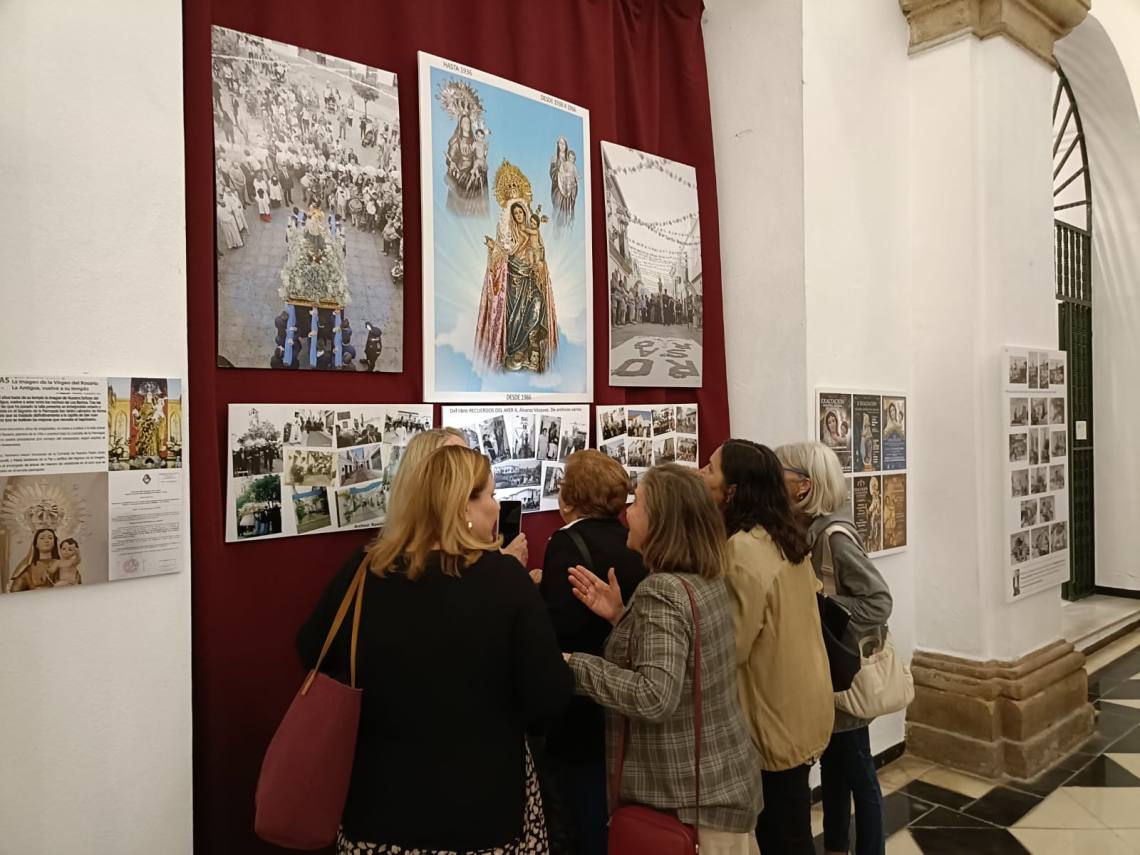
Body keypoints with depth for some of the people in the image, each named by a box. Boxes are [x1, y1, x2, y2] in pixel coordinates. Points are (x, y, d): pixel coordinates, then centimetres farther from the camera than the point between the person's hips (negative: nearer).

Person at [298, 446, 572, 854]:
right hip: (482, 803, -2)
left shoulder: (364, 568, -11)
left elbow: (312, 652, 5)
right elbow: (549, 697, -18)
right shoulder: (502, 576, -19)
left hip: (379, 798, 3)